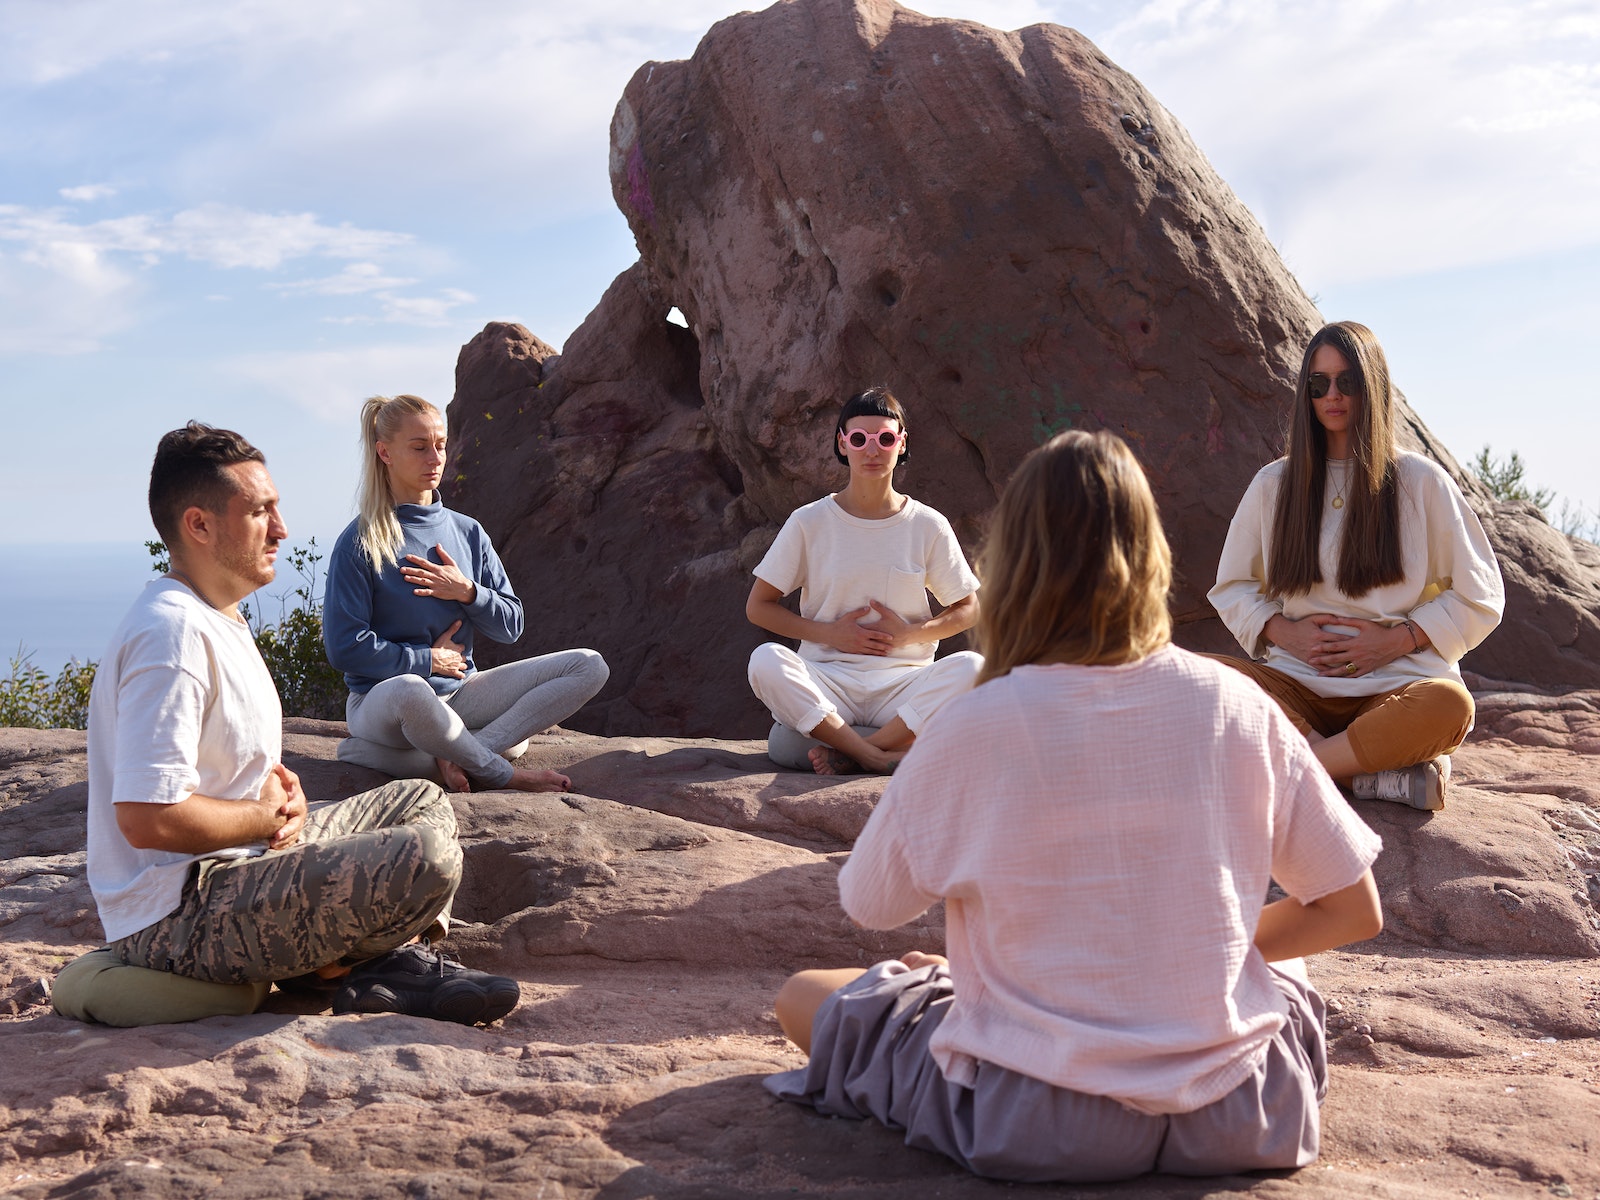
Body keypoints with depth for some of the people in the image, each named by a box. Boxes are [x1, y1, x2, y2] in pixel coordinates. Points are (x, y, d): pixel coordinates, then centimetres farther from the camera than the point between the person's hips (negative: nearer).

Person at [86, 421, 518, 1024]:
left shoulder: (219, 619, 13)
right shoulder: (173, 634, -21)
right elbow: (147, 817, -29)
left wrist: (283, 791, 1)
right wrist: (268, 815, -14)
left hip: (236, 862, 11)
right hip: (178, 917, -11)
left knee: (422, 801, 19)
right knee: (427, 858, -27)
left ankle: (392, 959, -1)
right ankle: (330, 968, -1)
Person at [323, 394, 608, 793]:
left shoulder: (468, 533, 10)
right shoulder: (360, 543, -7)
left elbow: (510, 626, 9)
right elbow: (345, 648, -12)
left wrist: (467, 592, -9)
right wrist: (427, 660, -7)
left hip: (459, 693, 6)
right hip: (381, 698, -6)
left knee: (590, 667, -10)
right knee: (408, 690, -45)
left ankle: (452, 757, -26)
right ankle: (502, 773, -18)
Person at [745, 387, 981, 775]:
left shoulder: (928, 526, 6)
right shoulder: (809, 522, 3)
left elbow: (967, 609, 13)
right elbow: (758, 606, 6)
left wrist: (910, 633, -5)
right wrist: (830, 633, -7)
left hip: (903, 683, 1)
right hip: (828, 680, -1)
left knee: (971, 667, -29)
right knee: (766, 660, -32)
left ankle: (848, 754, -27)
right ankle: (881, 759, -34)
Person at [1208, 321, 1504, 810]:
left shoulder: (1421, 481, 6)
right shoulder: (1273, 484, 12)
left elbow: (1480, 596, 9)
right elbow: (1231, 587, 17)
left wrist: (1397, 640, -6)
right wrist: (1284, 633, -3)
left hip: (1395, 685, -2)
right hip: (1298, 685, 2)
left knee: (1449, 705, -37)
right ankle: (1380, 773, -29)